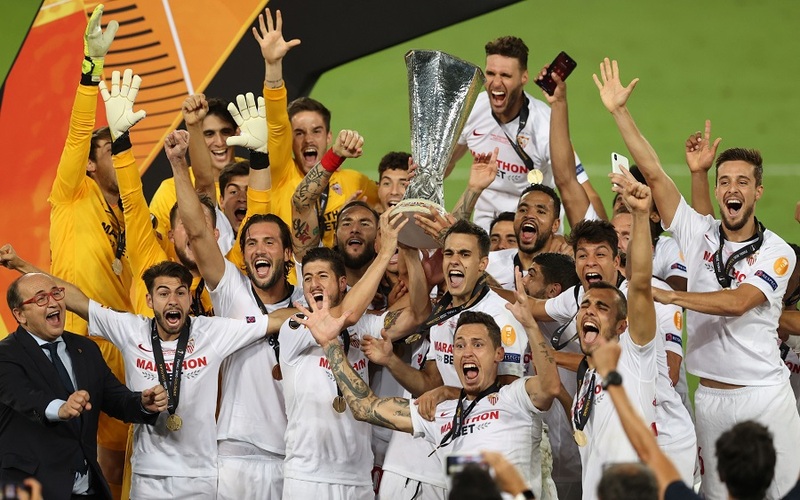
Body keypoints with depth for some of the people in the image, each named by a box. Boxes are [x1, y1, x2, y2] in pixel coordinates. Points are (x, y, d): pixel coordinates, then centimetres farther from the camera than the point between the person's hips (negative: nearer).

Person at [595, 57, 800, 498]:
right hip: (710, 395, 3)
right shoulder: (698, 233, 6)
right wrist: (619, 112, -4)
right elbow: (653, 173, 1)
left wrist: (668, 296, -25)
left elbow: (737, 302, -19)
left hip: (765, 392, -3)